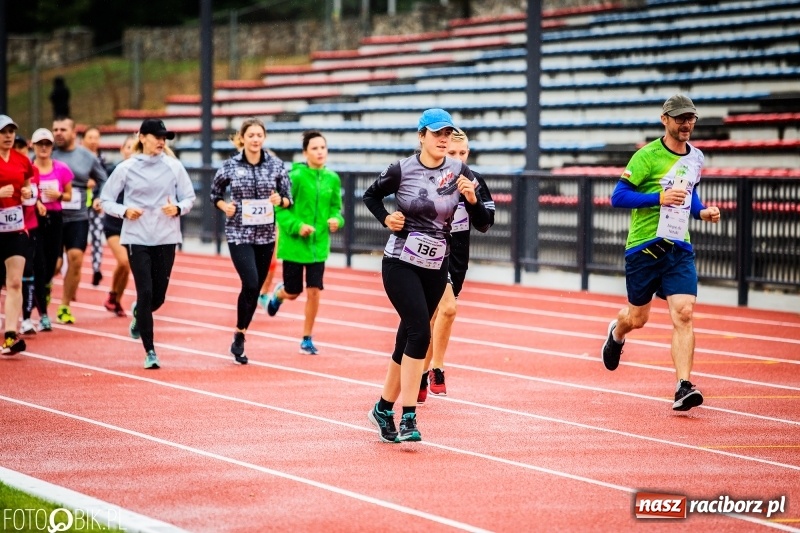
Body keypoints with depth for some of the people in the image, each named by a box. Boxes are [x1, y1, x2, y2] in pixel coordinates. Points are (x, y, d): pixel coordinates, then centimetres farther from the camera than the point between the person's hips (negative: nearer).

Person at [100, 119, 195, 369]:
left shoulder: (174, 166, 3)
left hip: (166, 239, 2)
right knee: (145, 292, -9)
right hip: (137, 238, -2)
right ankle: (150, 351, -2)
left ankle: (139, 313, 44)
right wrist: (124, 211, -14)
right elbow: (105, 200, 4)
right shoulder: (126, 168, -1)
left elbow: (189, 198, 8)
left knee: (159, 296, 6)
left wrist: (178, 208, -13)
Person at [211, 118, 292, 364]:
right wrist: (224, 206, -8)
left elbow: (289, 197, 7)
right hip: (239, 233, -3)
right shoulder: (230, 166, -3)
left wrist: (280, 200, -15)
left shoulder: (276, 165, 1)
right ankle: (239, 338, -2)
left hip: (266, 234, 3)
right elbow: (215, 193, 11)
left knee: (256, 288, 8)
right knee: (250, 284, -17)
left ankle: (240, 337, 24)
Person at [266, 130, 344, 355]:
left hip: (318, 244, 3)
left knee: (314, 291, -2)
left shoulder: (332, 179, 1)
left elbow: (335, 207, 12)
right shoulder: (295, 176, -13)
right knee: (293, 292, 8)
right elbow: (280, 208, -11)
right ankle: (278, 294, 46)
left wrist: (336, 220, -8)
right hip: (294, 244, -3)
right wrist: (296, 226, -22)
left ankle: (307, 339, 13)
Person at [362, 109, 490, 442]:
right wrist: (386, 218, -7)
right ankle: (408, 419, -18)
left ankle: (384, 409, 28)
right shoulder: (401, 170, -8)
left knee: (409, 338, 11)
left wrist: (471, 198, -19)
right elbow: (370, 196, 10)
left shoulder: (459, 172, -2)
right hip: (400, 264, -4)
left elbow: (482, 223, -1)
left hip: (436, 268, 4)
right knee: (419, 331, -20)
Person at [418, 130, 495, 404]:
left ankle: (422, 376, 23)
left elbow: (485, 224, -3)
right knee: (448, 306, -22)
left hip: (458, 257, 4)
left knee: (435, 317, 10)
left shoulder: (474, 181, -2)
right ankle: (436, 370, -8)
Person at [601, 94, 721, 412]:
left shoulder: (696, 158, 9)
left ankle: (683, 388, -18)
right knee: (638, 318, 12)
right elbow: (618, 197, -13)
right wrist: (660, 198, -23)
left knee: (683, 314, -14)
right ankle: (616, 333, 49)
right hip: (644, 246, -3)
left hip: (679, 248, 4)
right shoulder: (647, 156, -10)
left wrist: (701, 212, 7)